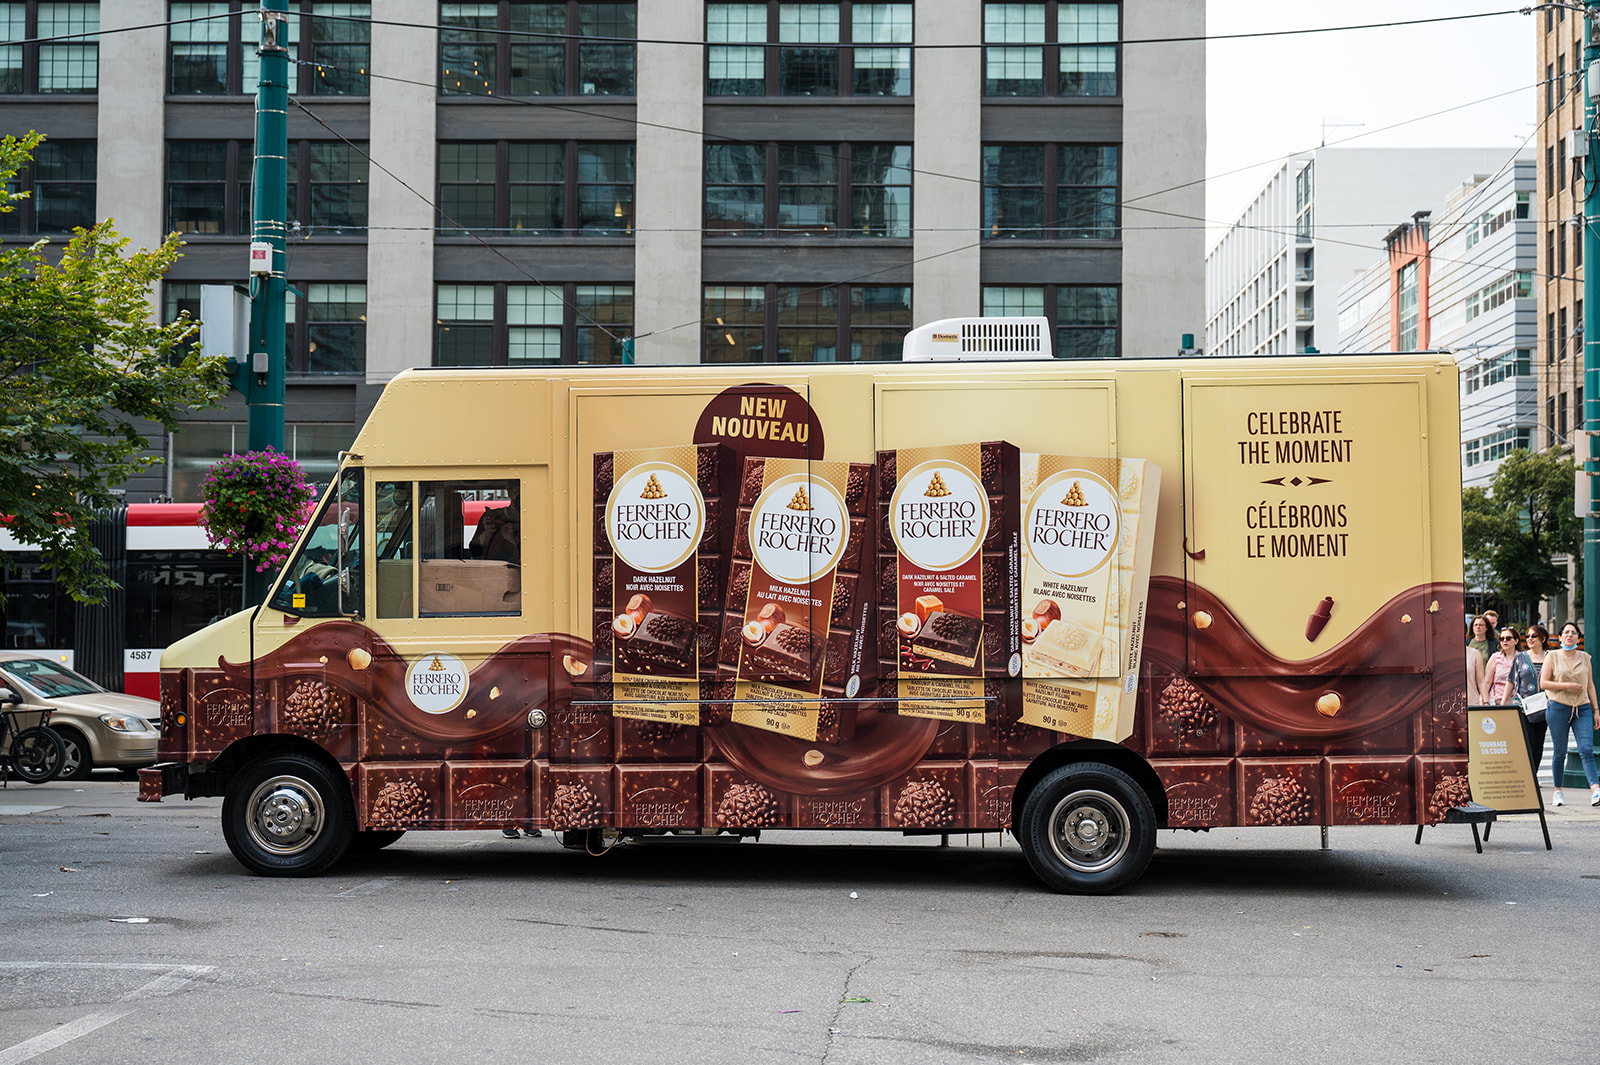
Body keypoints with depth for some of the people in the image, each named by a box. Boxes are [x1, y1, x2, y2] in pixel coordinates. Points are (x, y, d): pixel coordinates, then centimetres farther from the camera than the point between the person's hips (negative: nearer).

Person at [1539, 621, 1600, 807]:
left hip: (1582, 708, 2)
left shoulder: (1585, 657, 12)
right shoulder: (1553, 656, 3)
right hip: (1558, 708, -2)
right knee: (1560, 752, 2)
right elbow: (1543, 683, -2)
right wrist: (1568, 685, -12)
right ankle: (1558, 792, 14)